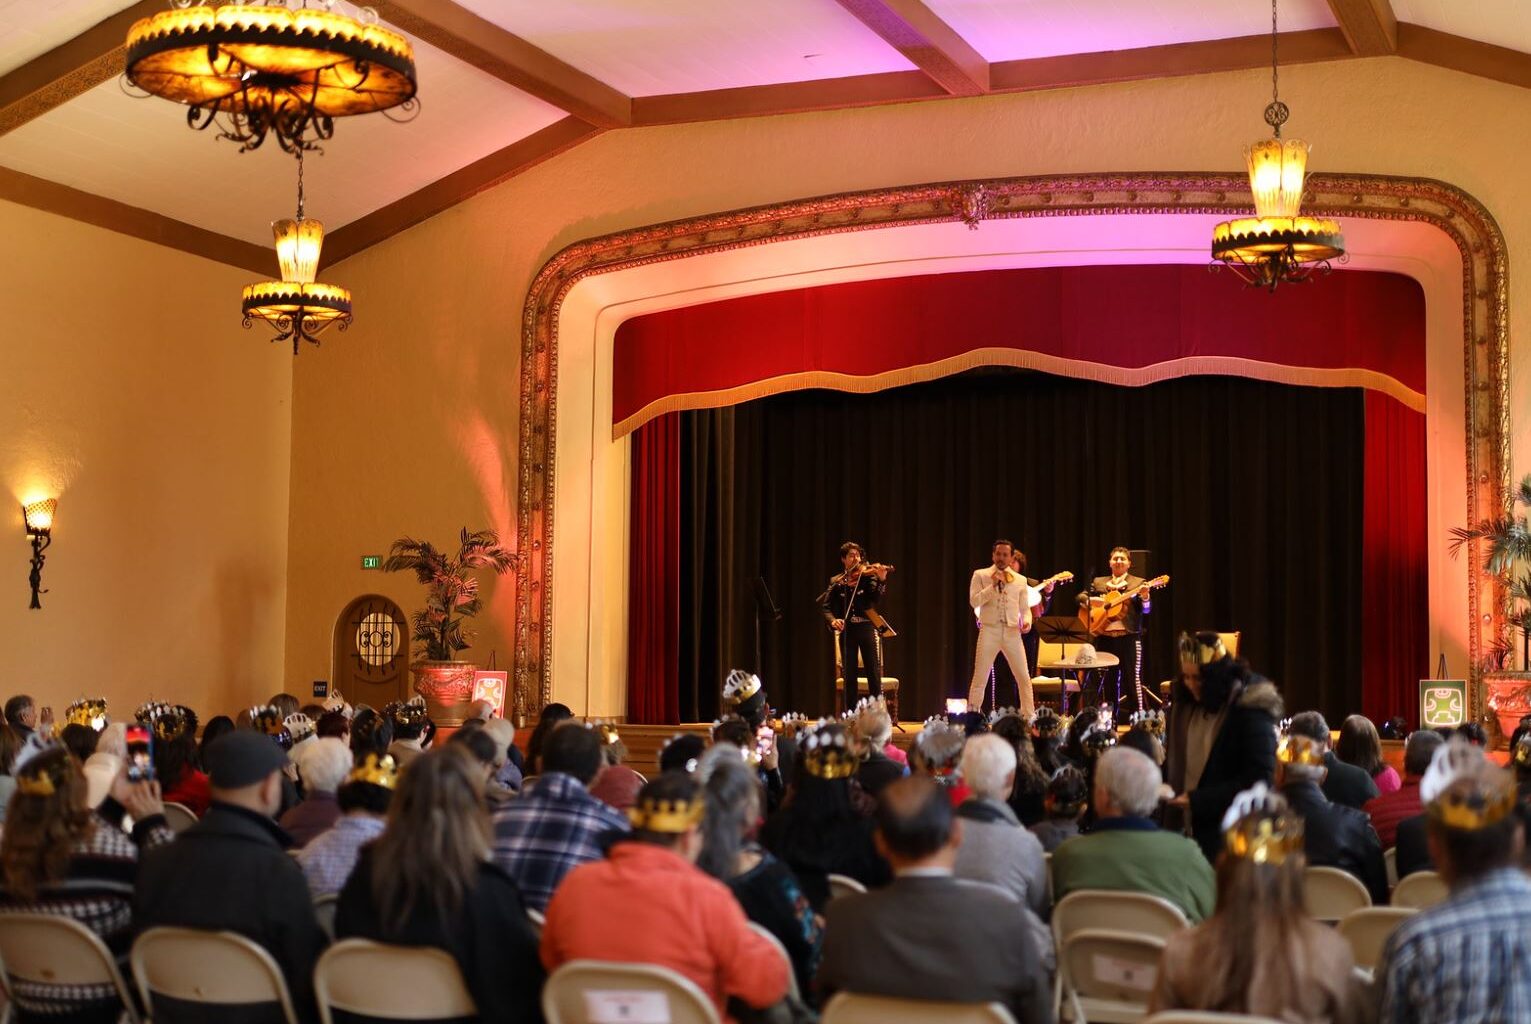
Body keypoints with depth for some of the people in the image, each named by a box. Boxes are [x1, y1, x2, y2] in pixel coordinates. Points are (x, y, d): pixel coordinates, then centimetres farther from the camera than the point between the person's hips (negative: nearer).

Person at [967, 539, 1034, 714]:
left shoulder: (1020, 580, 12)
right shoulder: (980, 575, 5)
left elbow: (1025, 608, 13)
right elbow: (974, 601, -7)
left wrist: (1027, 622, -7)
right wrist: (993, 586, -14)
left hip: (1012, 632, 3)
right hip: (989, 631, -2)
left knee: (1024, 679, 2)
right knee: (980, 679, -3)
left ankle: (1029, 718, 11)